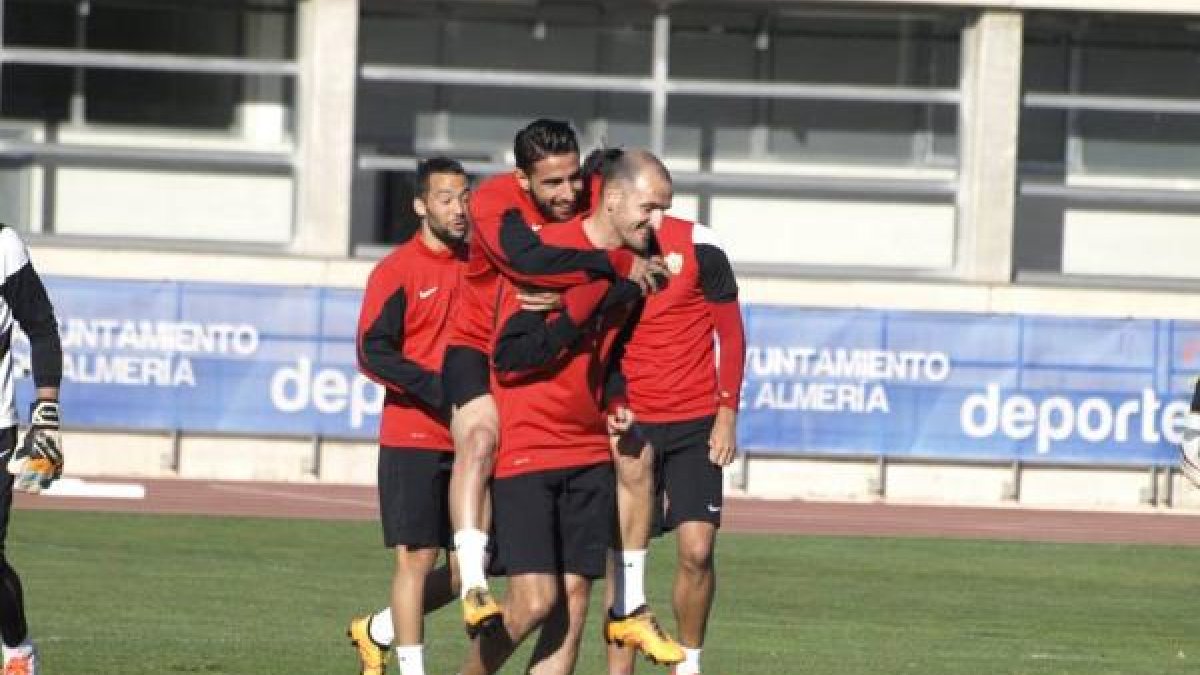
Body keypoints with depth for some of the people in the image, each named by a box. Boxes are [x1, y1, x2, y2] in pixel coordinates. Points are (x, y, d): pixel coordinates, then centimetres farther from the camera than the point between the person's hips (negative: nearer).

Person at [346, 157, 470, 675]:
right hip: (412, 440, -6)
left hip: (468, 441, 6)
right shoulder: (397, 271, -7)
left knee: (469, 567, 8)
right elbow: (372, 352, -13)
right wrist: (440, 389, -20)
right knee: (417, 558, -6)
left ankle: (378, 631, 27)